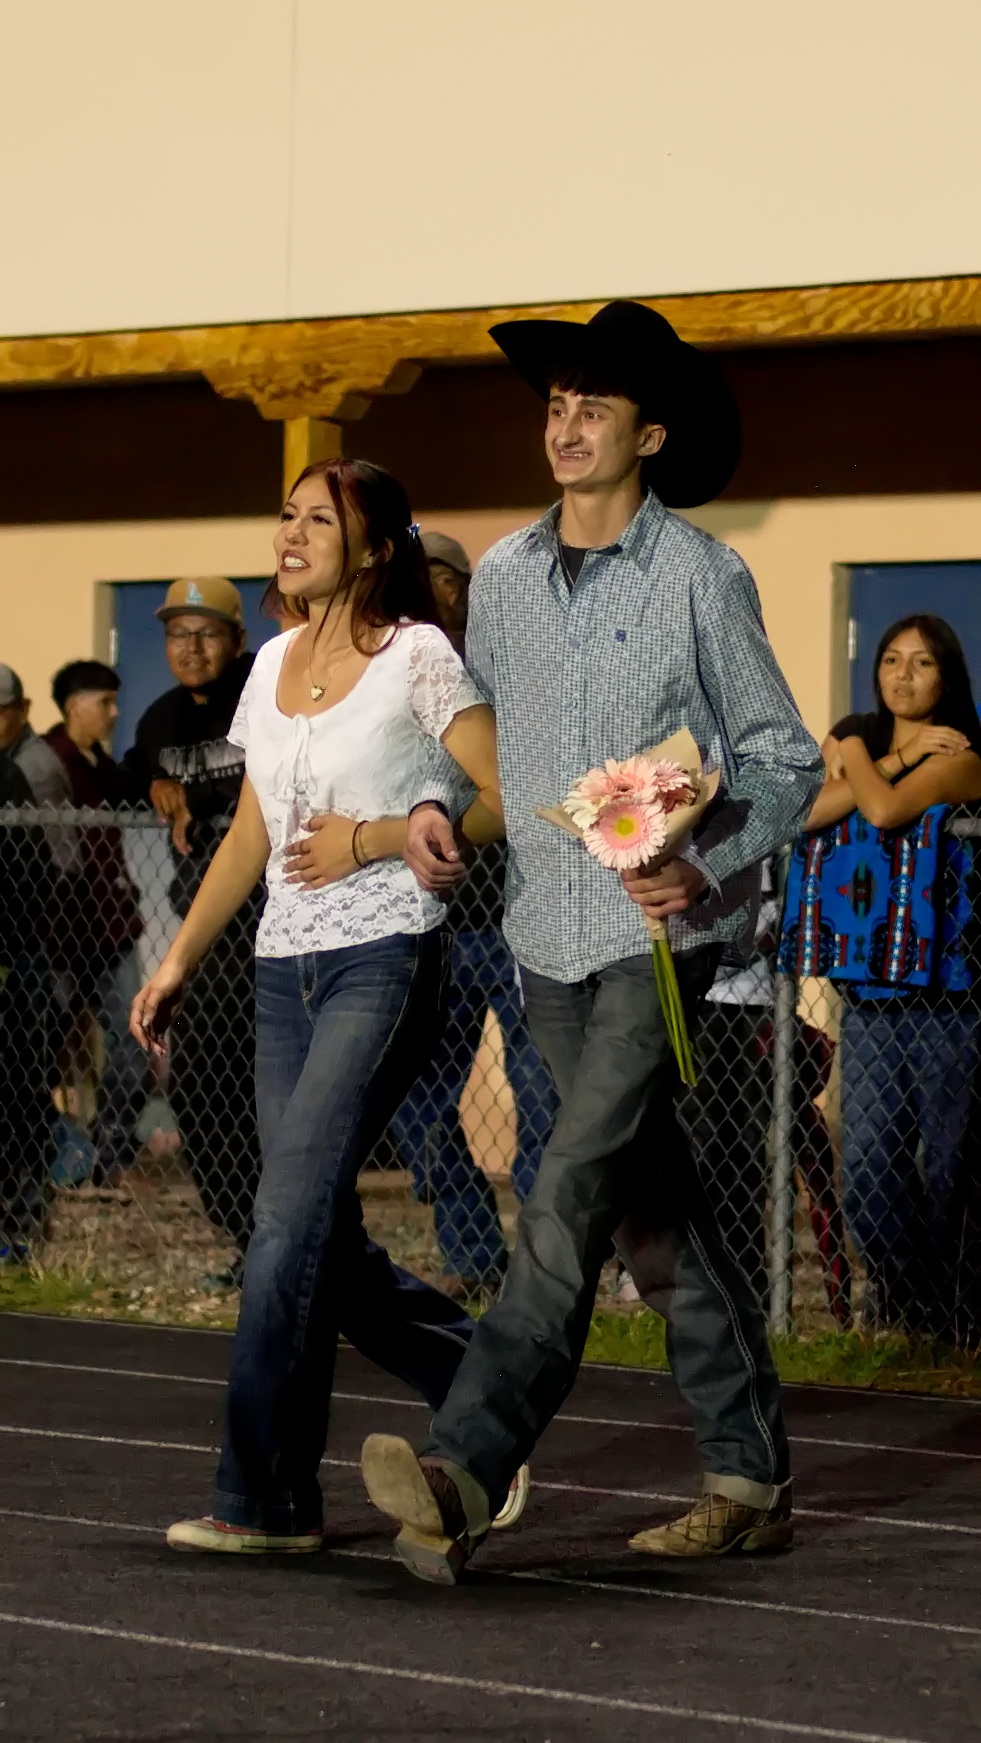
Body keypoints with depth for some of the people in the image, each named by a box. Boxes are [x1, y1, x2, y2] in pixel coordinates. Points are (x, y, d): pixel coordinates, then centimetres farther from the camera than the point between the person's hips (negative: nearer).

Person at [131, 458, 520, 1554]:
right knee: (321, 1244, 4)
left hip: (383, 961, -7)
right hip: (285, 968, 7)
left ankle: (267, 1499, -10)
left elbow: (504, 800, -10)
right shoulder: (273, 664, 14)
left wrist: (373, 839, -15)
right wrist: (178, 960, 16)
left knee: (290, 1222, -14)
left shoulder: (417, 656, -5)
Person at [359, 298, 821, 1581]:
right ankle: (751, 1481, 20)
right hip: (549, 935, 6)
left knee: (572, 1197, -18)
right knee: (655, 1216, 11)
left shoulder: (702, 577, -6)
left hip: (660, 934, -6)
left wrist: (708, 870, -18)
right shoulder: (503, 577, 9)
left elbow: (784, 760, -3)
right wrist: (437, 805, 3)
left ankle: (465, 1473, -29)